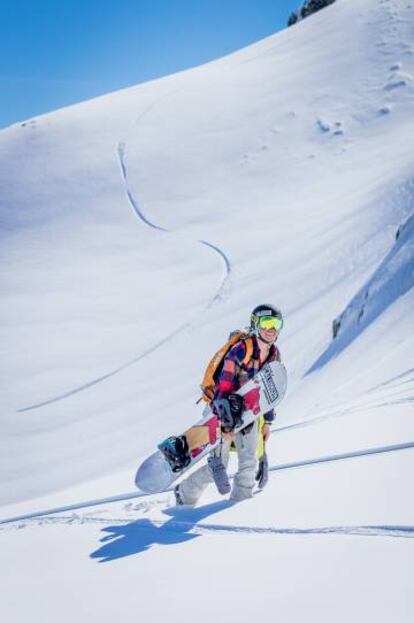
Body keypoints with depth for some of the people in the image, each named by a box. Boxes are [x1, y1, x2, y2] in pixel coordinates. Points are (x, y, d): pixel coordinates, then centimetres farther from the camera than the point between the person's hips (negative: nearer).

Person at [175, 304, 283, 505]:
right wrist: (225, 423, -27)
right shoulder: (239, 352, -23)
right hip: (226, 412, -6)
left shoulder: (274, 355, 0)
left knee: (249, 464, -1)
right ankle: (184, 494, 17)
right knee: (218, 464, -4)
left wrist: (267, 421, 12)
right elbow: (223, 387, -23)